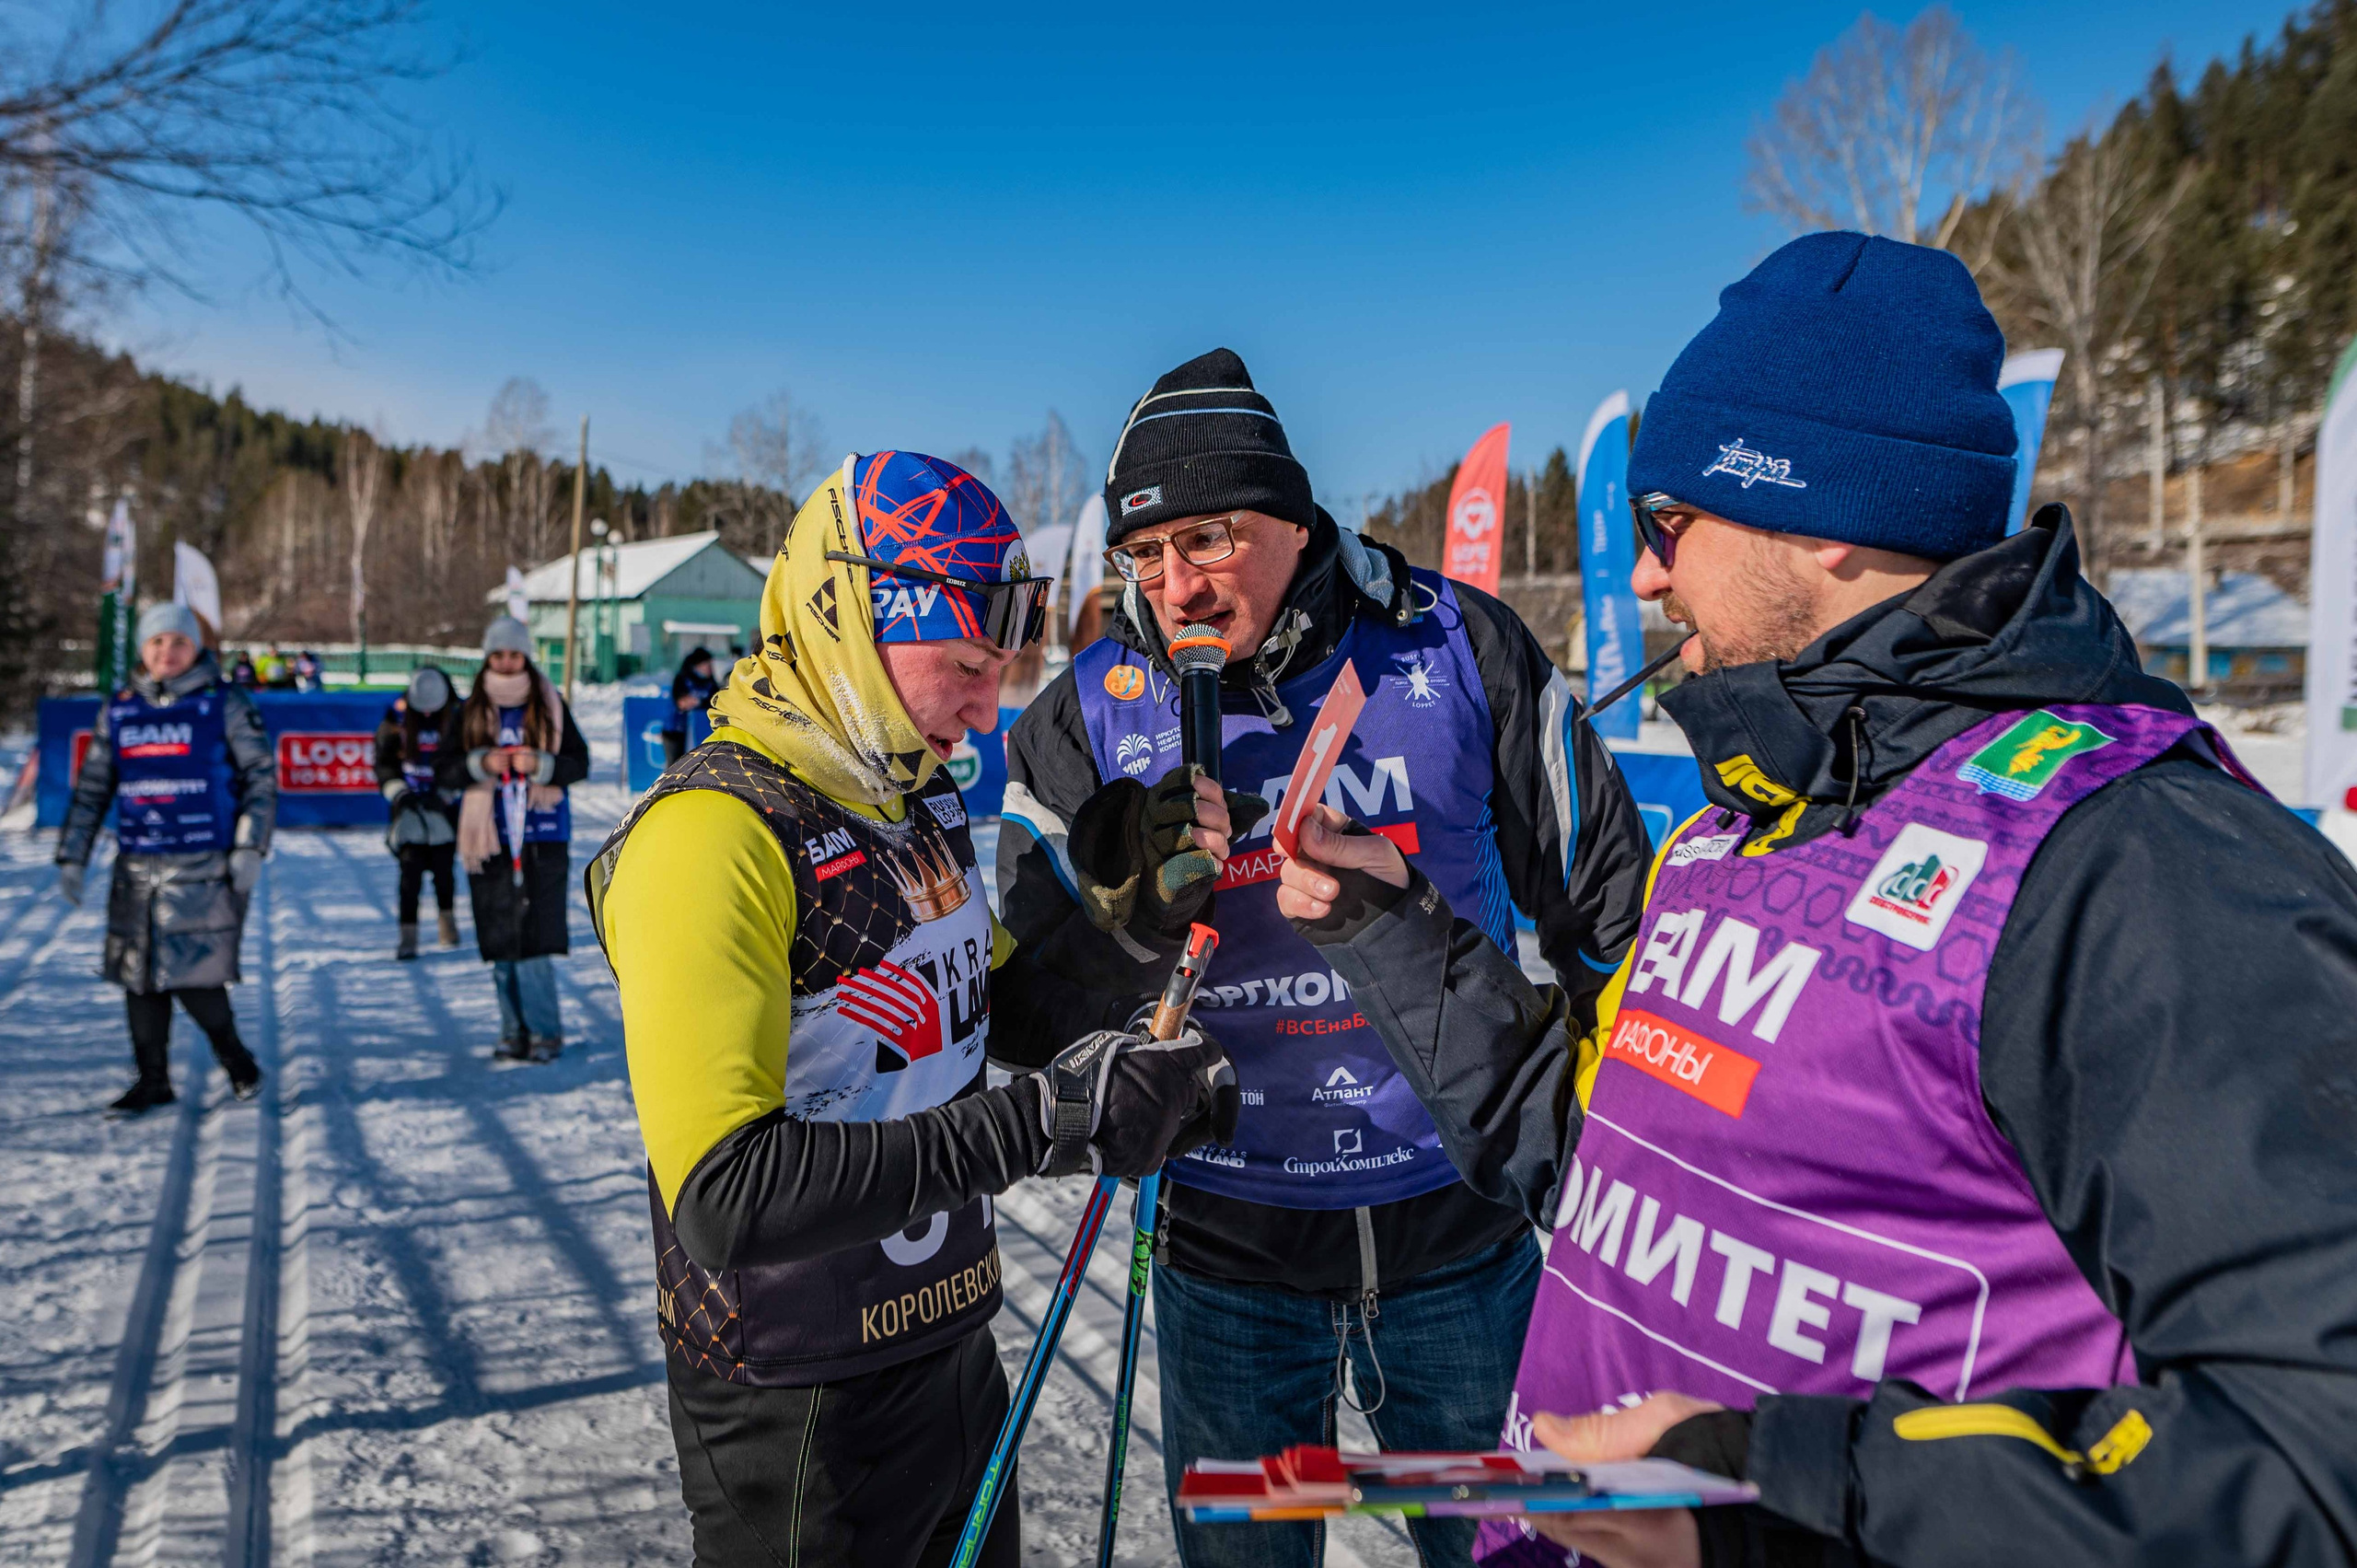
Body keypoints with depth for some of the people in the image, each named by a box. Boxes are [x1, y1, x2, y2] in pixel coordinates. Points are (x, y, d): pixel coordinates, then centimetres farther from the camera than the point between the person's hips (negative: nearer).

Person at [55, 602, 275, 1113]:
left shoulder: (225, 705, 0)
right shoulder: (118, 709, 11)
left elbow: (262, 777, 0)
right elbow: (91, 788, 15)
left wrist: (250, 848, -8)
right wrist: (71, 857, 12)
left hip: (205, 867, -4)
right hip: (136, 868, 5)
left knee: (194, 975, -8)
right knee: (137, 975, 7)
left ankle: (233, 1055, 16)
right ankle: (153, 1081, 20)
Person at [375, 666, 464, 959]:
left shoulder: (457, 717, -3)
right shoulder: (397, 717, -1)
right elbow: (384, 762, 5)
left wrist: (445, 793, -12)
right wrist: (399, 792, -8)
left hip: (443, 804, 0)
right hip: (407, 804, 0)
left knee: (443, 867, 2)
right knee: (410, 866, -10)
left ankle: (446, 920, 27)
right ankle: (407, 934, -6)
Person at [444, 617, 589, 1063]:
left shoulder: (551, 706, 5)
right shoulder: (469, 712, 8)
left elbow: (580, 762, 3)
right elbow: (443, 770, 5)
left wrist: (540, 764, -14)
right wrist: (482, 763, -13)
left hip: (543, 838, -2)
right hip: (490, 840, 2)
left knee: (533, 938, -7)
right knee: (501, 942, 4)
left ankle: (545, 1030, 5)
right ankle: (514, 1030, 16)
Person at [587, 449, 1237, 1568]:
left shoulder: (925, 801, 4)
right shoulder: (711, 834, -23)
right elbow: (726, 1195, -31)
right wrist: (1042, 1124, -34)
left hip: (957, 1353, 8)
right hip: (801, 1420, -8)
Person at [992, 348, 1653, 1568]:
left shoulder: (1455, 647, -9)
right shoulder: (1088, 715, -6)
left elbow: (1599, 893, 2)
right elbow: (1027, 1018, -6)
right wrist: (1133, 908, -25)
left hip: (1459, 1228, 0)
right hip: (1226, 1244, 1)